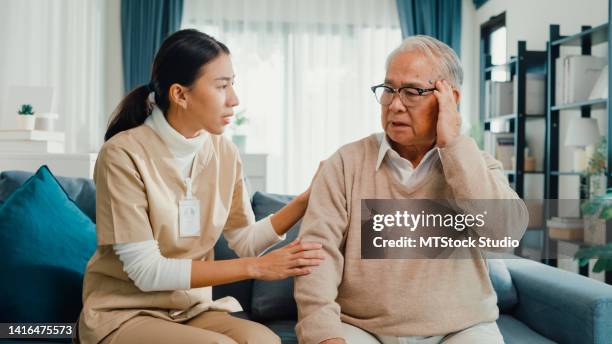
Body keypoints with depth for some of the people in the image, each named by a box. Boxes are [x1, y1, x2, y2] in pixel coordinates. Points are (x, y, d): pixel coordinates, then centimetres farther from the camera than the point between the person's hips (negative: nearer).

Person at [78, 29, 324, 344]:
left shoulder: (224, 152, 0)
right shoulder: (123, 154, -18)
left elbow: (245, 243, 4)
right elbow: (146, 272, -20)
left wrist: (306, 199, -7)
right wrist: (256, 267, -23)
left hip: (193, 309, 4)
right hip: (125, 313, -4)